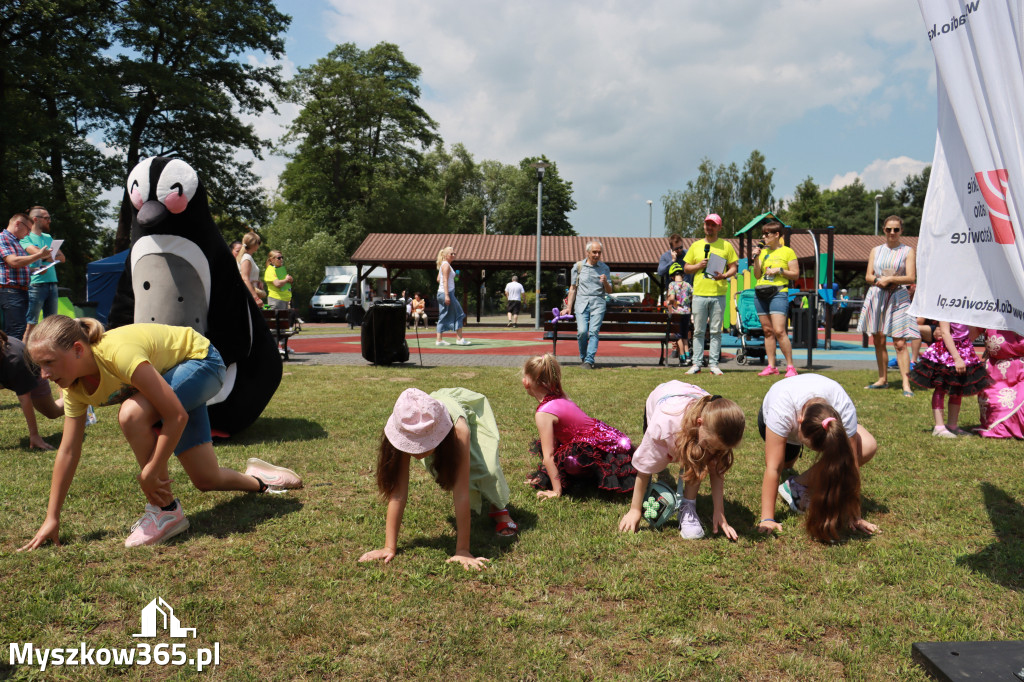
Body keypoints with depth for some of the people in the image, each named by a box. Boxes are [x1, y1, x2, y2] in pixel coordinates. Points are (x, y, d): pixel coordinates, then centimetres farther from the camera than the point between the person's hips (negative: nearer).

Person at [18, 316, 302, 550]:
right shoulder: (75, 387, -13)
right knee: (206, 479, 6)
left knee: (131, 413, -33)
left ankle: (166, 511, -18)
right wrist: (52, 518, -4)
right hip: (174, 375, 8)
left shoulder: (118, 353, -38)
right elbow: (68, 451, -5)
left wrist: (151, 472, -28)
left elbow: (176, 416, -36)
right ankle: (257, 480, 40)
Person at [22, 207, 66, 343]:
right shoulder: (26, 237, -1)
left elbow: (62, 258, 11)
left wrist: (46, 256, -6)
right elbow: (37, 253, -17)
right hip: (35, 284, -7)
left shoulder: (48, 237, 20)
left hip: (52, 284, 7)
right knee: (30, 324, -8)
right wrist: (52, 255, 1)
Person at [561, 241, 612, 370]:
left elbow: (609, 291, 14)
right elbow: (573, 288, 15)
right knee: (582, 331, -17)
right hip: (581, 302, 0)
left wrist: (605, 282, -8)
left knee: (593, 331, -17)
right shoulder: (578, 266, 12)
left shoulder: (604, 268, 13)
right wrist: (569, 307, 10)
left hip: (598, 303, 0)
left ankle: (589, 361, -18)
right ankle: (582, 358, 4)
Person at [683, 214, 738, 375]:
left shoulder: (726, 246, 8)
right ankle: (697, 364, 6)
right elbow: (686, 268, 14)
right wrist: (699, 265, -5)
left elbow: (734, 267, 8)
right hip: (699, 293, 1)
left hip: (718, 294, -1)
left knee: (716, 331, 1)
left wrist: (724, 275, -12)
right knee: (698, 331, 2)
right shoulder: (696, 246, 12)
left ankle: (713, 364, 6)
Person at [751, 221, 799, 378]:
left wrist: (779, 270, -12)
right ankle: (771, 366, 9)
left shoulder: (787, 252, 2)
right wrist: (756, 259, -1)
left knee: (779, 331, -15)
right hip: (760, 293, 6)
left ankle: (790, 366, -8)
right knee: (767, 331, 6)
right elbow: (757, 275, 10)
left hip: (778, 293, -6)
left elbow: (795, 274, 0)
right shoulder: (763, 251, 15)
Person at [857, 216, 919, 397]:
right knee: (878, 341, 7)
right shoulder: (876, 251, 15)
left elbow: (911, 278, -4)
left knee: (900, 343, -12)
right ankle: (882, 379, 17)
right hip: (876, 297, 4)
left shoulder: (907, 251, 5)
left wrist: (890, 279, -15)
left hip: (898, 298, -4)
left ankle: (906, 384, -13)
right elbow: (868, 276, 9)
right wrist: (879, 280, -11)